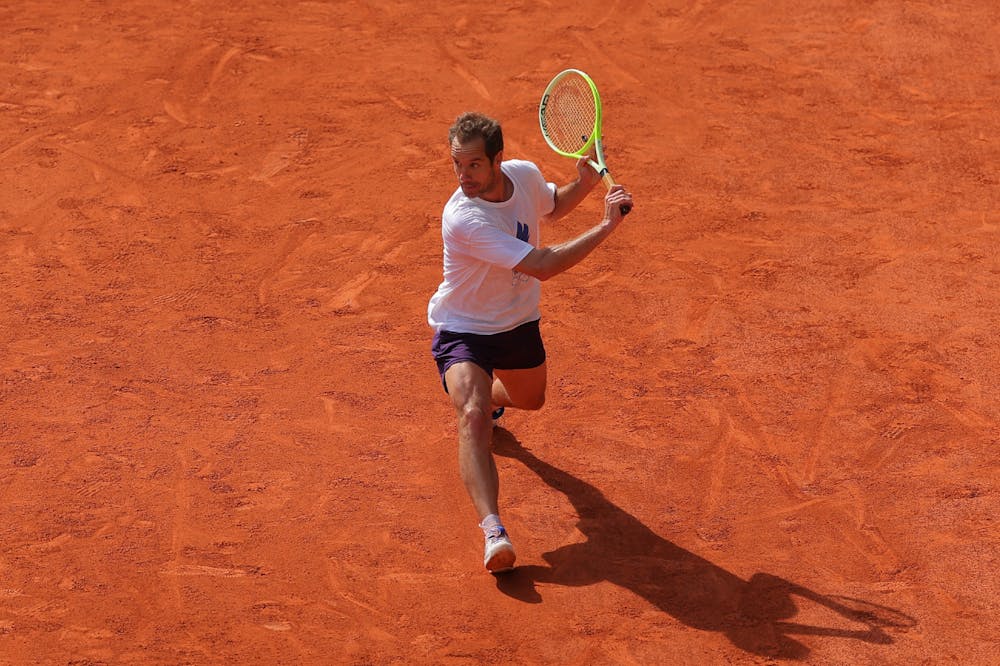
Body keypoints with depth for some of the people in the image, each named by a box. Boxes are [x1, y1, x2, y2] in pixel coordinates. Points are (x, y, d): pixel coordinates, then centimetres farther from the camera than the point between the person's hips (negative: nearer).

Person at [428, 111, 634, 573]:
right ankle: (493, 531, -42)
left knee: (530, 399, 30)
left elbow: (551, 207, 12)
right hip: (463, 331, -7)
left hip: (519, 323, 7)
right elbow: (542, 265, -39)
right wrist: (607, 224, -35)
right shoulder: (463, 219, -36)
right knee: (473, 419, -31)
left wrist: (583, 184, -10)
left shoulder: (524, 174, -15)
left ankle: (487, 398, 67)